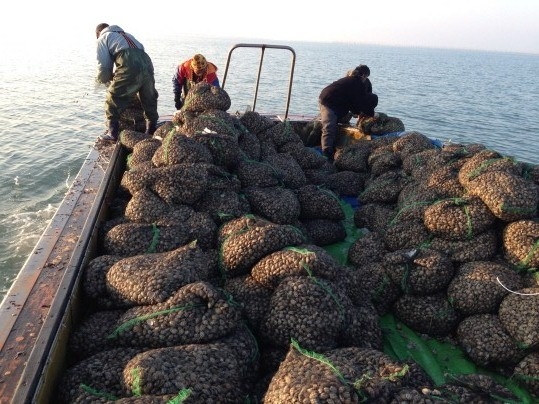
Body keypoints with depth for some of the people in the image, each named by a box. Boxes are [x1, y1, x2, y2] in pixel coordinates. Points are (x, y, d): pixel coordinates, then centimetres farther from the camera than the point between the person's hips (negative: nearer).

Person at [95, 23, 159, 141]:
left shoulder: (103, 38, 20)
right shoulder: (126, 35, 38)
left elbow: (103, 65, 10)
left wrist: (103, 80, 30)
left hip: (129, 68, -6)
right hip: (147, 64, 6)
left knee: (113, 99, 7)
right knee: (149, 99, 23)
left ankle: (113, 133, 5)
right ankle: (152, 129, 32)